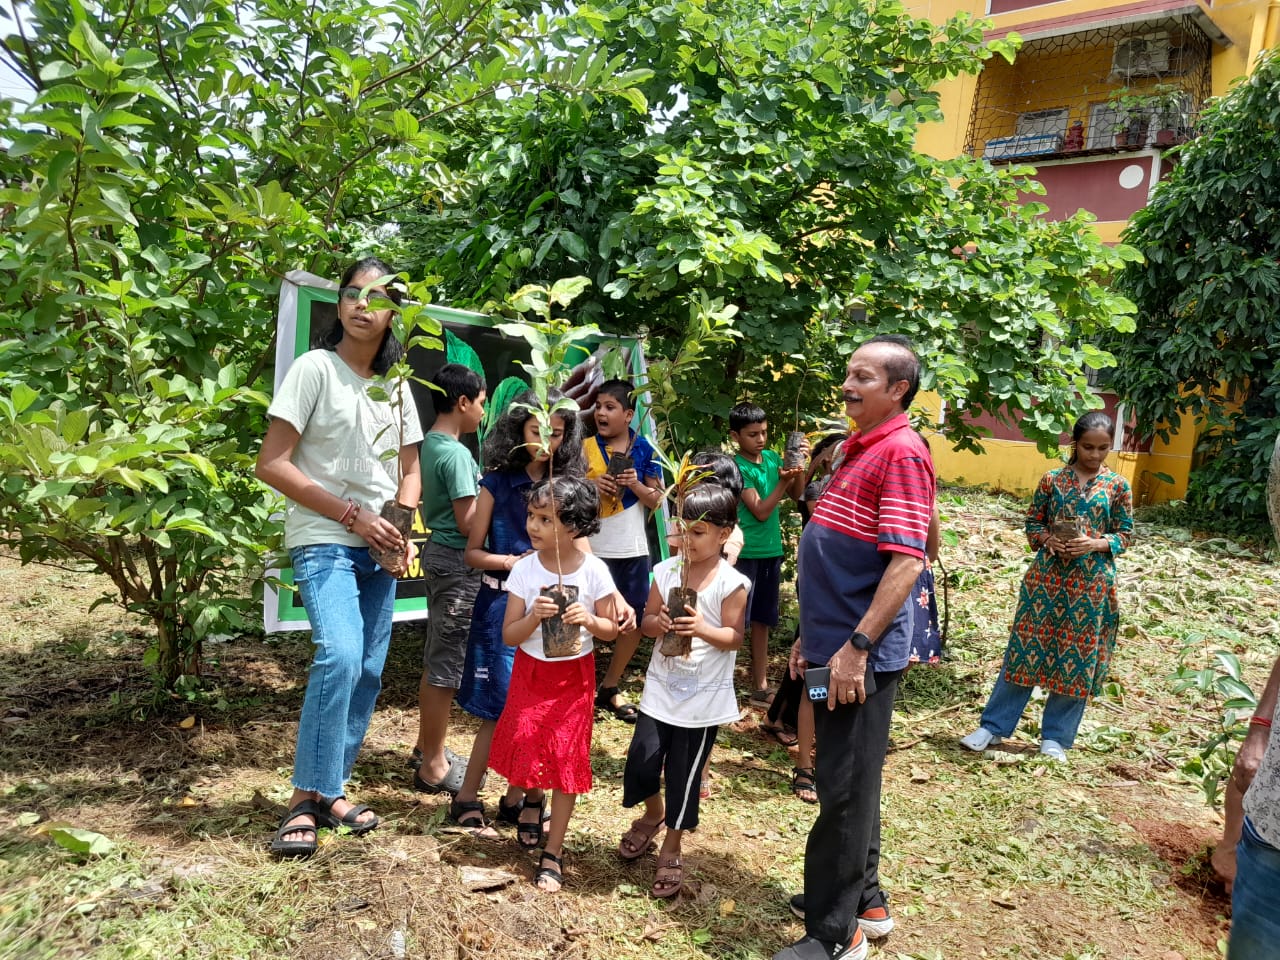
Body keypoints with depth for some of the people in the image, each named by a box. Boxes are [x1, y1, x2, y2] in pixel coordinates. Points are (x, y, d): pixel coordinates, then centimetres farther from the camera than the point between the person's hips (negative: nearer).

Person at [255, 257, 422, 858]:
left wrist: (405, 534, -1)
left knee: (368, 671, 6)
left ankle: (331, 790, 20)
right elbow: (272, 464, -12)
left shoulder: (396, 385, 12)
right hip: (323, 542, -6)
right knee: (340, 656, -23)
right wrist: (353, 516, -14)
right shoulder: (315, 368, -6)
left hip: (377, 548, 6)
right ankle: (305, 799, -9)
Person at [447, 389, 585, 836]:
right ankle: (467, 799, 14)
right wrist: (511, 561, -17)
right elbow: (473, 552, 0)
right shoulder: (498, 483, -2)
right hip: (502, 603, -3)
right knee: (502, 708, -4)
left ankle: (515, 798, 21)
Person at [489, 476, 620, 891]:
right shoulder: (524, 569, -11)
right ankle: (533, 799, 36)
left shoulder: (594, 571, -13)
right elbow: (509, 636, -9)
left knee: (567, 759, 1)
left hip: (574, 675, -1)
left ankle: (553, 852, 17)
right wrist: (534, 617, -28)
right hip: (530, 671, 1)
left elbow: (611, 630, -3)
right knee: (526, 748, -1)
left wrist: (590, 620, -23)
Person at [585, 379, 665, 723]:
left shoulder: (643, 449, 0)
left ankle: (609, 688, 29)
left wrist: (636, 484, -15)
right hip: (591, 546, -3)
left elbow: (655, 499, 4)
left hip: (631, 548, 3)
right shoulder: (585, 447, -3)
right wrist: (590, 486, -18)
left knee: (635, 621, 10)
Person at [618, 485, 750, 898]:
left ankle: (671, 851, 26)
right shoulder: (665, 571, -1)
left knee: (684, 775, 6)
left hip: (703, 698, -3)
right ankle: (652, 814, 37)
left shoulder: (732, 583, -12)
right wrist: (658, 622, -19)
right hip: (661, 689, 3)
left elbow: (734, 638, -11)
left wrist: (703, 628, -28)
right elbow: (646, 621, 4)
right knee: (641, 763, 3)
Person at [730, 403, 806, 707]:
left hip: (771, 551, 7)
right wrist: (783, 480, -24)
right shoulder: (738, 466, -13)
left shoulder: (773, 457, 6)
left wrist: (799, 465, -10)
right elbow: (760, 511, -16)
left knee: (762, 621, 14)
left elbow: (796, 494, 3)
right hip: (745, 552, -6)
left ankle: (760, 686, 23)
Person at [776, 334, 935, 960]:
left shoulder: (902, 453, -15)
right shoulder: (854, 450, 15)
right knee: (848, 782, 20)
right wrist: (812, 635, 19)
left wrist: (856, 647, -25)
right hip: (834, 646, 9)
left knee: (847, 790, 1)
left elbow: (907, 562, -23)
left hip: (861, 654, -9)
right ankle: (863, 901, 36)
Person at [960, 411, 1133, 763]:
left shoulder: (1117, 486, 1)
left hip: (1091, 584, 0)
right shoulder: (1052, 479, 2)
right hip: (1047, 577, 0)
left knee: (1078, 658, 5)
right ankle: (993, 726, 12)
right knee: (1026, 649, 3)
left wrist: (1095, 544, -15)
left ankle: (1056, 737, 19)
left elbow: (1125, 534, 4)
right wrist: (1047, 540, -14)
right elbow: (1032, 522, 7)